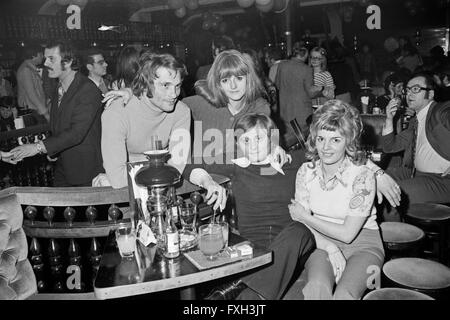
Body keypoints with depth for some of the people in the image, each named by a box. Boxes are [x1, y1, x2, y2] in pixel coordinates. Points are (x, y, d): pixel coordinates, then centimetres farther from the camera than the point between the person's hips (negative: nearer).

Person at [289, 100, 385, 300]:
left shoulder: (362, 176, -16)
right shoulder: (306, 171, -3)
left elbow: (347, 234, -15)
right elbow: (302, 224, -4)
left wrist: (306, 217, -8)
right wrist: (330, 248, -21)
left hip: (362, 244, -2)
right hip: (321, 241, 2)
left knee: (344, 295, -29)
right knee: (317, 288, -28)